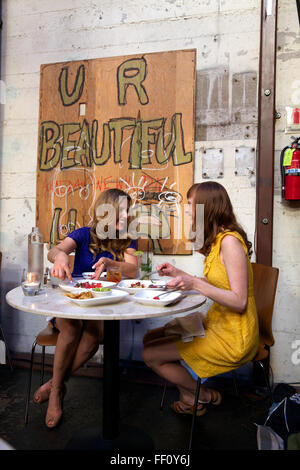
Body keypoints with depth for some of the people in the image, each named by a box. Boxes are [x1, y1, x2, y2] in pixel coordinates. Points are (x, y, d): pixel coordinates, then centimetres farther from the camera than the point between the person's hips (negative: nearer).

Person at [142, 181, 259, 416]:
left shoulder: (230, 241, -22)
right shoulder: (218, 240, 8)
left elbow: (239, 301, -24)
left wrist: (195, 283, -30)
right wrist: (178, 273, 7)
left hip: (233, 338, -9)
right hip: (216, 324, 9)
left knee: (151, 355, -7)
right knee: (150, 339, 8)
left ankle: (204, 396, 18)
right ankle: (189, 399, 22)